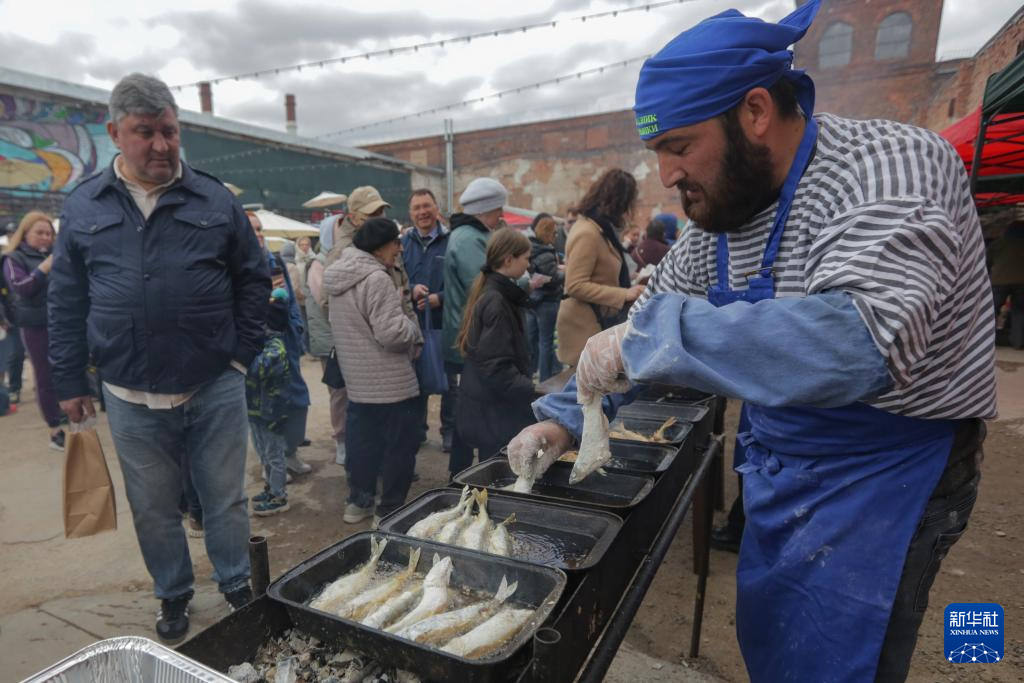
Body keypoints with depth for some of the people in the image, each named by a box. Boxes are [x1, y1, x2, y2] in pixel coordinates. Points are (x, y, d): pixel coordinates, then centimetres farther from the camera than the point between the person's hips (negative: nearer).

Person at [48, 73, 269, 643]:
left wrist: (242, 354, -2)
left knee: (226, 500, 12)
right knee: (154, 509, 16)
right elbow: (66, 302, 8)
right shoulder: (84, 207, 4)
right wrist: (70, 382, 7)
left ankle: (238, 587, 32)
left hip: (215, 389, -1)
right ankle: (174, 597, 37)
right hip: (131, 398, 2)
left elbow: (254, 280, 4)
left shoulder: (216, 200, 0)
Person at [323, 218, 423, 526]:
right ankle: (390, 510, 12)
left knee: (362, 439, 18)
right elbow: (391, 333, -24)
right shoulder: (376, 279, -19)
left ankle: (359, 501, 31)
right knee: (399, 444, 3)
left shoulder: (340, 275, 11)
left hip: (357, 380, 9)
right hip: (391, 382, -9)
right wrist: (414, 328, -4)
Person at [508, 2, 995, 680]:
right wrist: (564, 418, -3)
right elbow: (645, 324, 5)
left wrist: (651, 334, -37)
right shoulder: (719, 214, -1)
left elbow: (858, 343, -41)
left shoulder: (890, 168, -23)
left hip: (880, 476, -7)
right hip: (780, 465, 7)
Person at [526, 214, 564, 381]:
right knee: (546, 341, 1)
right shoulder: (545, 254, -21)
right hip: (546, 302, -8)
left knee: (530, 339, 14)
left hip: (530, 299, 8)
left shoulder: (529, 248, 6)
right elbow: (554, 280, -20)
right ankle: (546, 380, 9)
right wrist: (564, 272, -2)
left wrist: (557, 267, 11)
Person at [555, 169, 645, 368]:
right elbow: (576, 286, -23)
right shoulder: (587, 233, -19)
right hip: (586, 328, -9)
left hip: (600, 323, 9)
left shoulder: (601, 229, 11)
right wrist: (624, 294, -22)